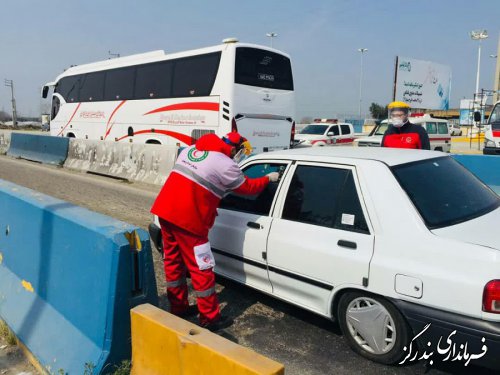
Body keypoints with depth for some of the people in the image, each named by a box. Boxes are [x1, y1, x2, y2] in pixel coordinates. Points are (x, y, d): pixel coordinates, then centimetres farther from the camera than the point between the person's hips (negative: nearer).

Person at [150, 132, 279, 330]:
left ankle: (178, 308, 33)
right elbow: (248, 187, 6)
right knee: (201, 269, 3)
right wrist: (268, 178, 22)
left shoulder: (190, 149, 14)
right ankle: (210, 319, 15)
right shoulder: (225, 165, -7)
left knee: (173, 261, 18)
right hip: (188, 219, -8)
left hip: (165, 211, 8)